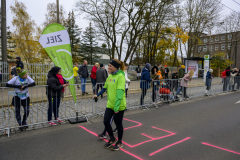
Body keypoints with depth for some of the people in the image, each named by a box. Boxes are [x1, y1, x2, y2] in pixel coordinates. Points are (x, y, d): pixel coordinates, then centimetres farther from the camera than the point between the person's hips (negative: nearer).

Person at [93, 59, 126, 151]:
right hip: (110, 104, 6)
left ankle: (119, 142, 33)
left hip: (119, 106, -6)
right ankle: (112, 139, 34)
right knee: (106, 121, 7)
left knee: (118, 123, 9)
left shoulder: (120, 76, -15)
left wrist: (117, 106, -26)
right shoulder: (109, 76, 8)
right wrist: (97, 95, 19)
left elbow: (120, 91, -22)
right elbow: (105, 88, 21)